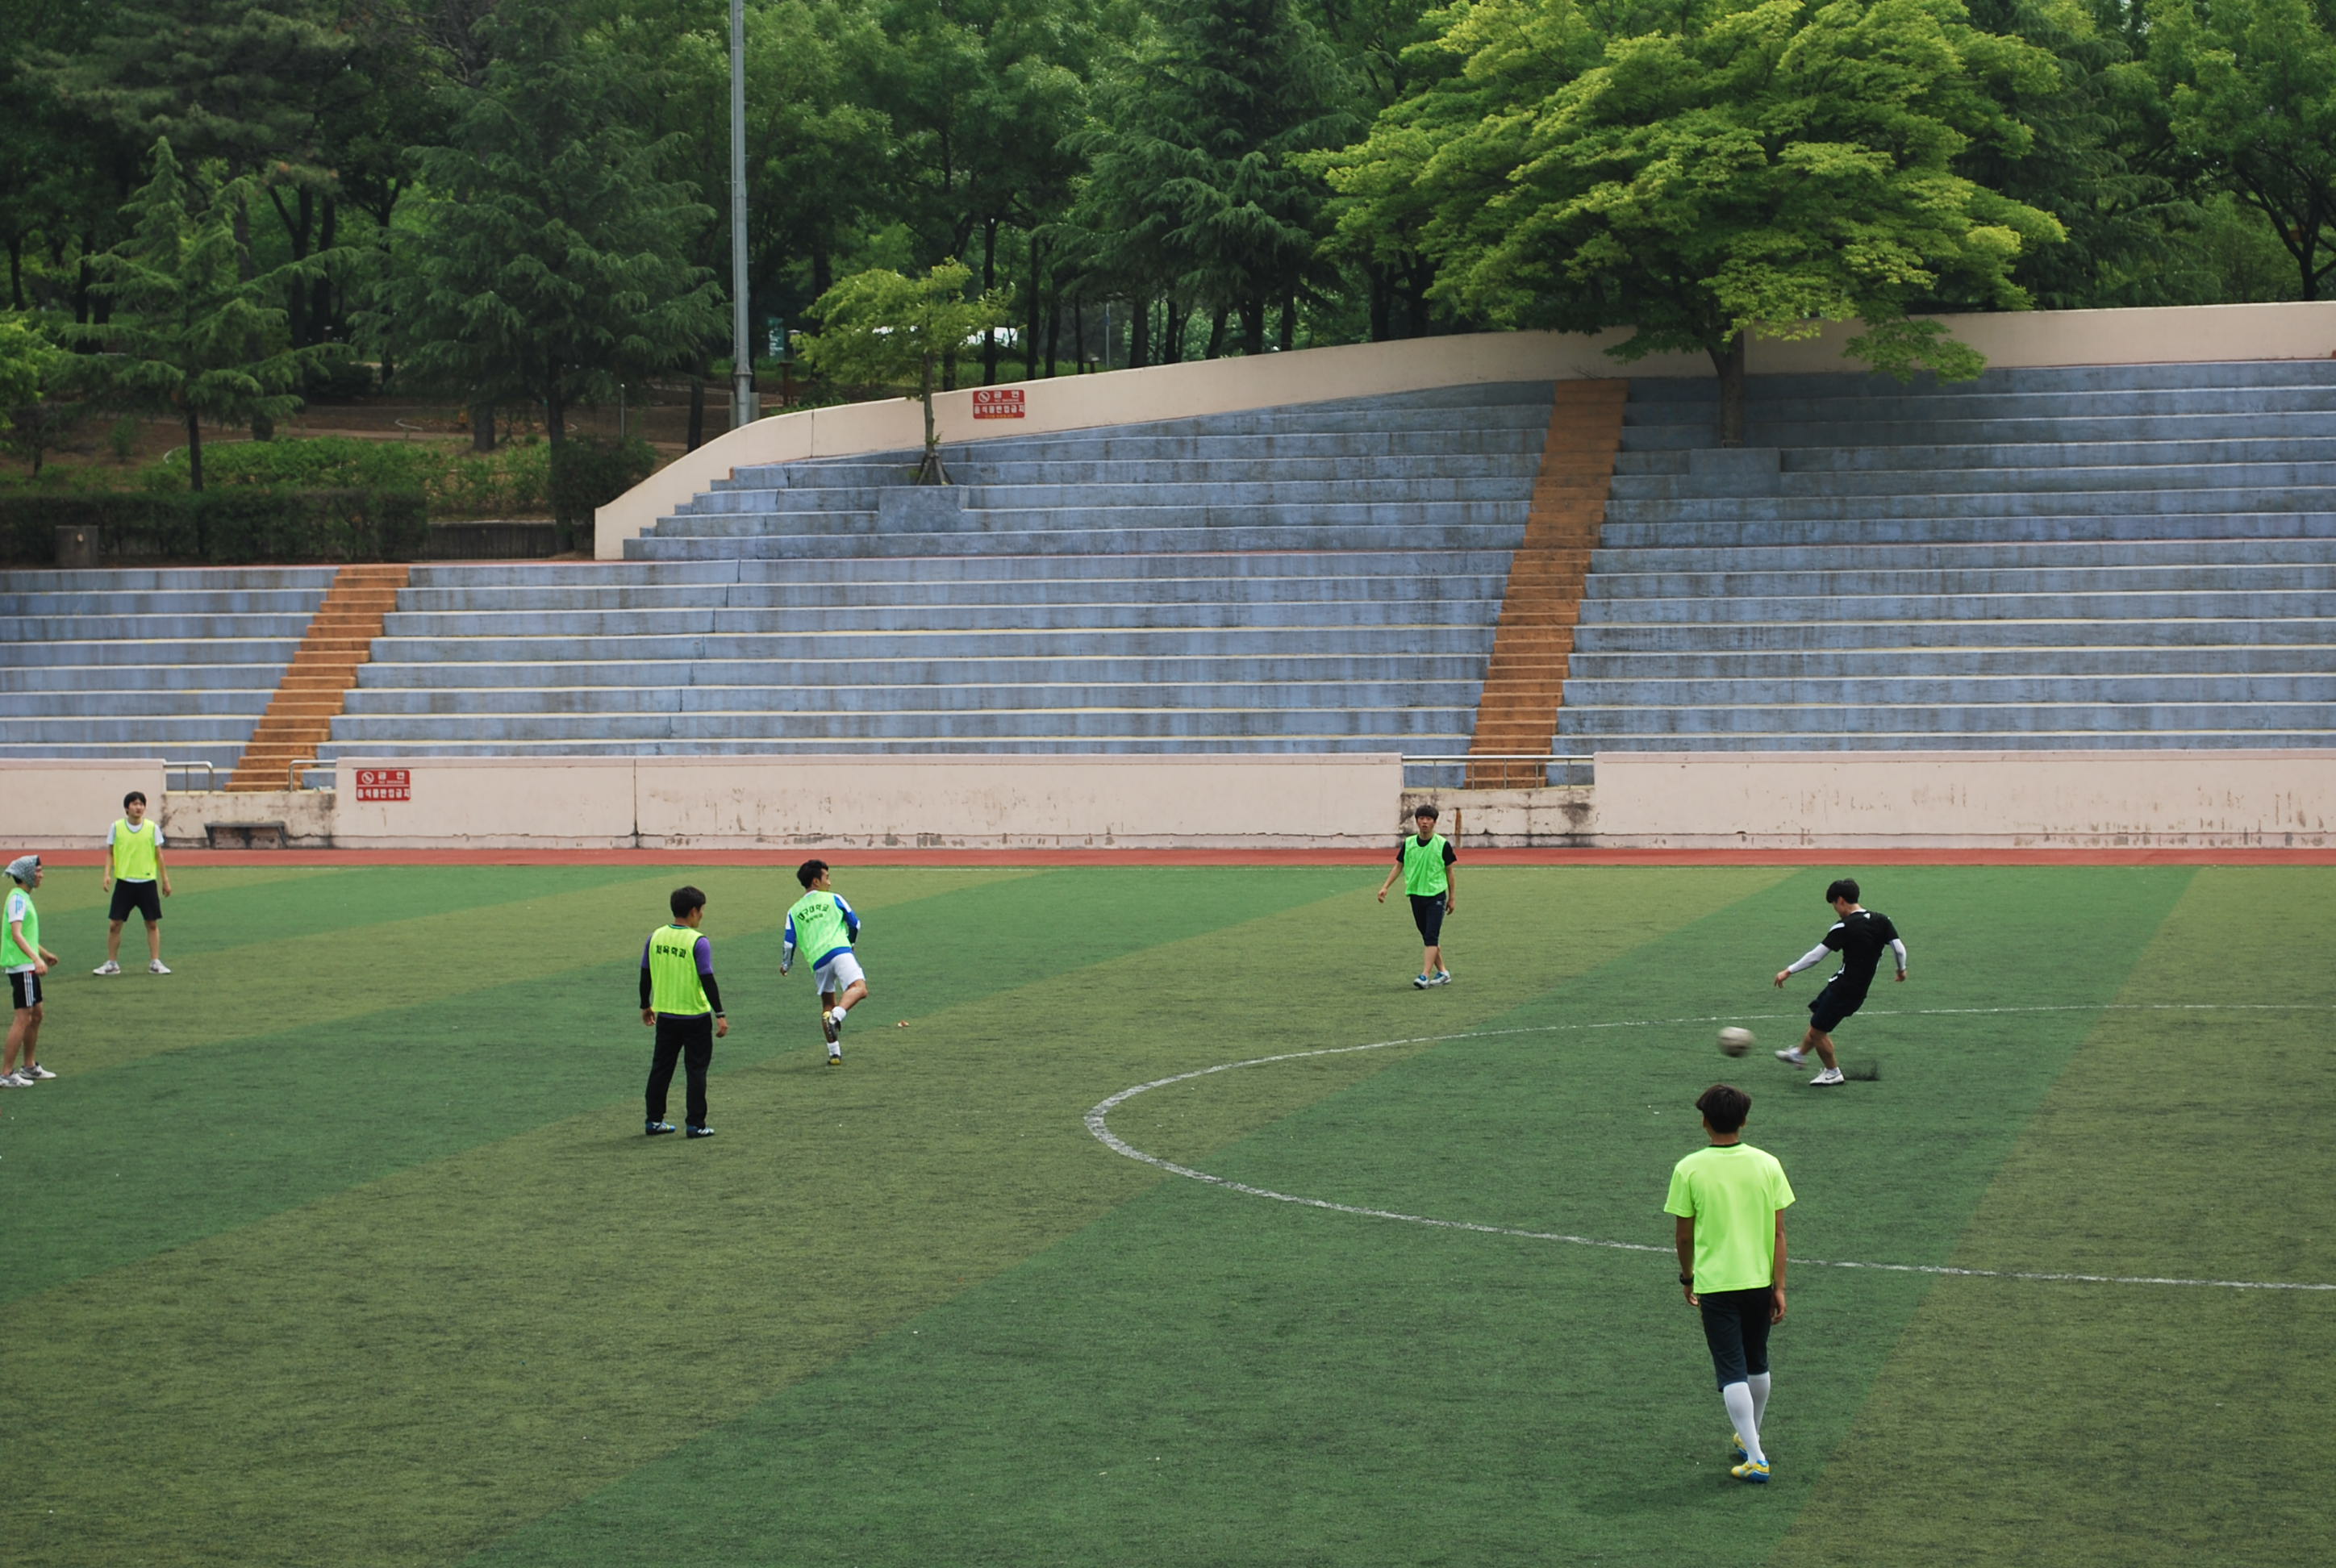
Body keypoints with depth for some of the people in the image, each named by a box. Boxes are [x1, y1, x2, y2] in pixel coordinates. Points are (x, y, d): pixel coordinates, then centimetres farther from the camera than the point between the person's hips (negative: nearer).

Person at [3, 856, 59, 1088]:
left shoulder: (23, 898, 15)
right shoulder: (17, 899, -16)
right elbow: (17, 934, -27)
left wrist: (44, 953, 40)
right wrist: (36, 958, -38)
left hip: (28, 966, 10)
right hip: (21, 966, -10)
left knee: (36, 1015, 17)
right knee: (23, 1018, -9)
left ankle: (30, 1066, 27)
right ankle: (6, 1074, -8)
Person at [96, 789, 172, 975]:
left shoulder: (153, 828, 0)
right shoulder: (116, 828, 0)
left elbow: (159, 855, 6)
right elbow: (110, 853, 5)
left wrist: (165, 880, 6)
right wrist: (107, 874, -8)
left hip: (147, 882, 0)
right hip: (124, 882, 0)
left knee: (153, 923, 2)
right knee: (115, 924, 0)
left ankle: (155, 962, 10)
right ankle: (112, 963, 10)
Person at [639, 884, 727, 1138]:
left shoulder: (655, 937, 0)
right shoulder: (699, 942, -16)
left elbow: (645, 975, 7)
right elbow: (708, 981, -17)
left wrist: (646, 1006, 20)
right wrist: (720, 1015, -12)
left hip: (665, 1015, 5)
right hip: (696, 1017, -5)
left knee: (661, 1068, 14)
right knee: (696, 1070, 4)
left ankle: (654, 1120, 19)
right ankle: (696, 1124, 4)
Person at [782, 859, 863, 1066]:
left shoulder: (794, 911, 19)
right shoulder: (833, 899, 14)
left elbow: (789, 943, 15)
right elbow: (855, 924, 19)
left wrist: (786, 965, 34)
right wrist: (850, 940, 41)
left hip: (817, 961, 4)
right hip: (840, 951, -4)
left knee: (827, 1005, 18)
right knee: (859, 988, -20)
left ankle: (834, 1053, 14)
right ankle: (836, 1016, -47)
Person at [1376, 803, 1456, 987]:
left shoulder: (1443, 844, -5)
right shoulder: (1408, 843, 4)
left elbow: (1449, 871, 3)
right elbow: (1398, 866, 12)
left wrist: (1452, 897, 7)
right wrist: (1385, 887, 1)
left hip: (1436, 896, -4)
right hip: (1416, 895, 4)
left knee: (1431, 937, -13)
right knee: (1428, 938, 10)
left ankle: (1425, 976, -19)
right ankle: (1442, 972, 21)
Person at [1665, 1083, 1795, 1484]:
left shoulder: (1689, 1170, -9)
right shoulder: (1767, 1165, -3)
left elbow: (1683, 1235, -2)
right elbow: (1779, 1232, -2)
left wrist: (1687, 1277, 14)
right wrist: (1778, 1286, 4)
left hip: (1715, 1284, -3)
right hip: (1759, 1281, 3)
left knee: (1732, 1372, 0)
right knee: (1757, 1365, 21)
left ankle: (1756, 1459, -7)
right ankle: (1750, 1440, 37)